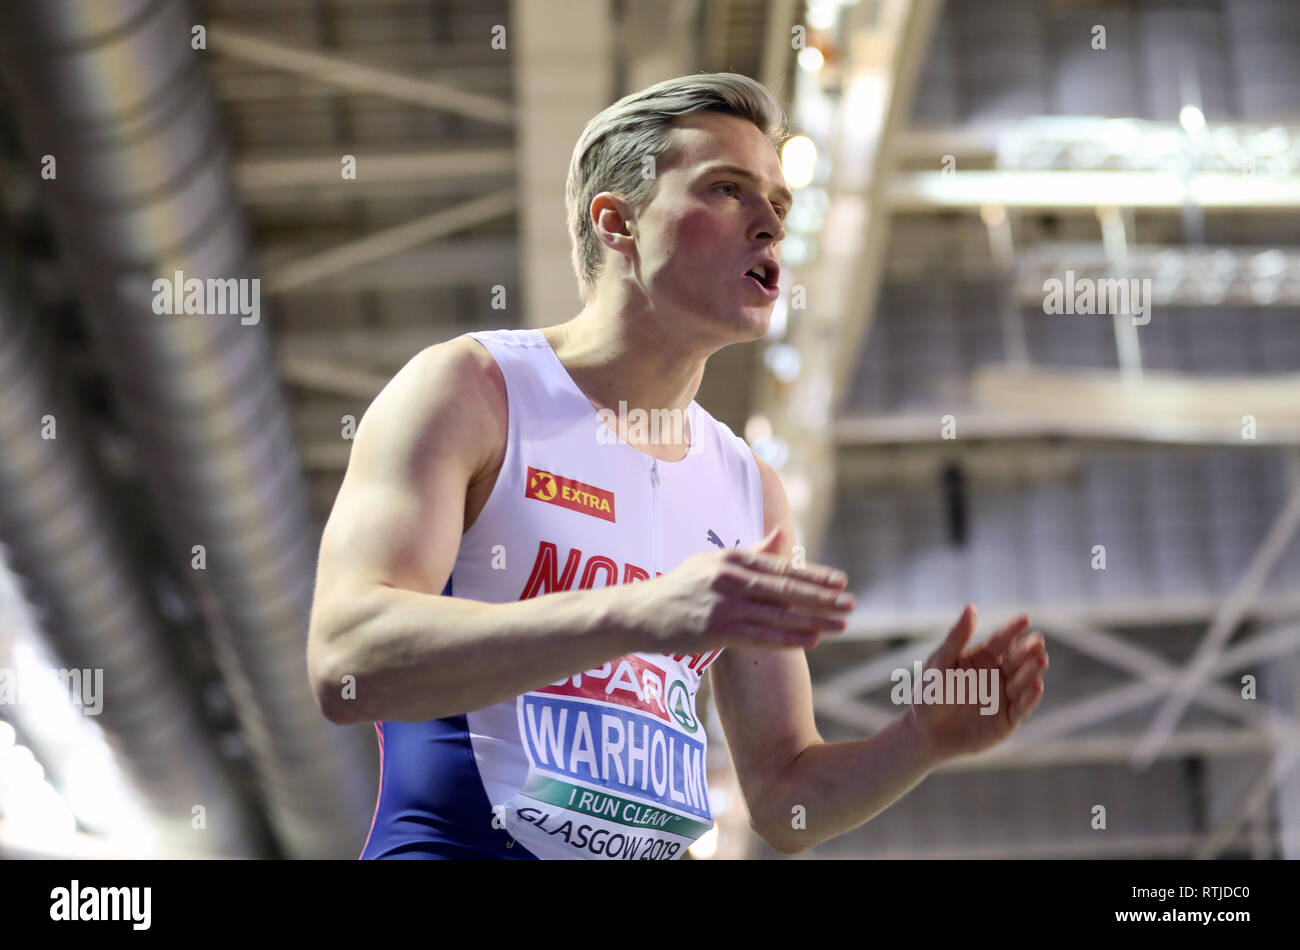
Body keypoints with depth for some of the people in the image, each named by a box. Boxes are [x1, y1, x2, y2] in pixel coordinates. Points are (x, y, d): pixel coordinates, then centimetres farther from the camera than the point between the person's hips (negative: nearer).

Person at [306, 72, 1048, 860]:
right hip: (452, 847, -4)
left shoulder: (750, 488, 12)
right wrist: (636, 615, -26)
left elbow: (785, 800, 16)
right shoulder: (467, 390, -3)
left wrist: (925, 740, -3)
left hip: (659, 850, 4)